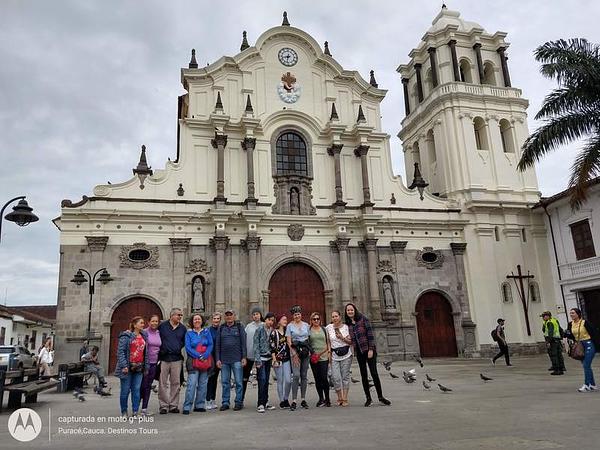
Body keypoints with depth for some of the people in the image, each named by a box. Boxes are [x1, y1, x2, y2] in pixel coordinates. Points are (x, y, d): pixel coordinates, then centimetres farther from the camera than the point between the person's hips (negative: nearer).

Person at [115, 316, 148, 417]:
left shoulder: (143, 337, 12)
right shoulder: (126, 336, -6)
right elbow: (120, 351, -11)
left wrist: (146, 366, 10)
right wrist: (124, 366, -18)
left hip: (139, 368, 5)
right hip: (127, 368, -5)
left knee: (136, 390, 5)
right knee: (125, 390, 4)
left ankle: (135, 412, 11)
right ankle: (124, 412, 18)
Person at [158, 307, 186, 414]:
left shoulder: (182, 328, 10)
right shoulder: (162, 326, 0)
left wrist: (179, 347, 8)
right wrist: (161, 349, 0)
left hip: (177, 358, 3)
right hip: (164, 358, -3)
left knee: (176, 383, 5)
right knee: (163, 383, 0)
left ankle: (174, 405, 14)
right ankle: (163, 406, 8)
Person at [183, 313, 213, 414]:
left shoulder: (207, 331, 10)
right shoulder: (189, 333, 4)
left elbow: (211, 345, 3)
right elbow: (188, 347, -4)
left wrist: (205, 356, -12)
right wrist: (198, 356, -14)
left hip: (205, 361, 3)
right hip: (193, 361, -3)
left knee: (203, 384, 6)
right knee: (191, 384, -11)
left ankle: (199, 405, 15)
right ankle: (187, 406, -6)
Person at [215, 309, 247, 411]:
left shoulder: (239, 327, 5)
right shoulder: (221, 328, 12)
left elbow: (243, 343, 2)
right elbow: (218, 344, 11)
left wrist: (244, 357, -4)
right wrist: (218, 359, 4)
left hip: (237, 359, -2)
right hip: (224, 360, 3)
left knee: (238, 382, 0)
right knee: (225, 382, 7)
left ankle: (239, 402, 9)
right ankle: (225, 403, 16)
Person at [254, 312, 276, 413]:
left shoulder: (272, 331, 9)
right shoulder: (260, 330, -6)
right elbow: (256, 346, -8)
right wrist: (257, 360, -13)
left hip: (269, 358, 5)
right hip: (261, 358, -5)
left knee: (266, 381, 9)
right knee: (262, 380, -11)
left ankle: (265, 402, 16)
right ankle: (260, 404, -8)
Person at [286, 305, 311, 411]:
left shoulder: (306, 325, 13)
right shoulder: (290, 326, 3)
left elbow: (309, 339, 15)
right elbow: (289, 341, -2)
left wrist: (309, 350, 3)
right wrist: (294, 354, -10)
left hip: (306, 352, 3)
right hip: (295, 352, -3)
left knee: (304, 376, 6)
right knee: (296, 375, -12)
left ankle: (303, 399, 14)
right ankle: (294, 401, -8)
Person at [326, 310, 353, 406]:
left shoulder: (346, 327, 1)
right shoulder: (328, 327, 3)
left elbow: (351, 342, 4)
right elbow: (328, 342, 11)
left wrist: (342, 338, -11)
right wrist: (329, 354, 5)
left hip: (346, 355, -1)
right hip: (334, 356, 1)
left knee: (345, 377, 1)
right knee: (336, 378, -6)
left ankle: (345, 399, 11)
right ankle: (339, 398, 13)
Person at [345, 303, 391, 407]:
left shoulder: (363, 319, -5)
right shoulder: (348, 324, 10)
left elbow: (370, 333, -10)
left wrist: (371, 349, -15)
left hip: (368, 349, -5)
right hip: (358, 351, 5)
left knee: (374, 373, -5)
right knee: (363, 375, 6)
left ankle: (380, 397, 5)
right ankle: (368, 398, 13)